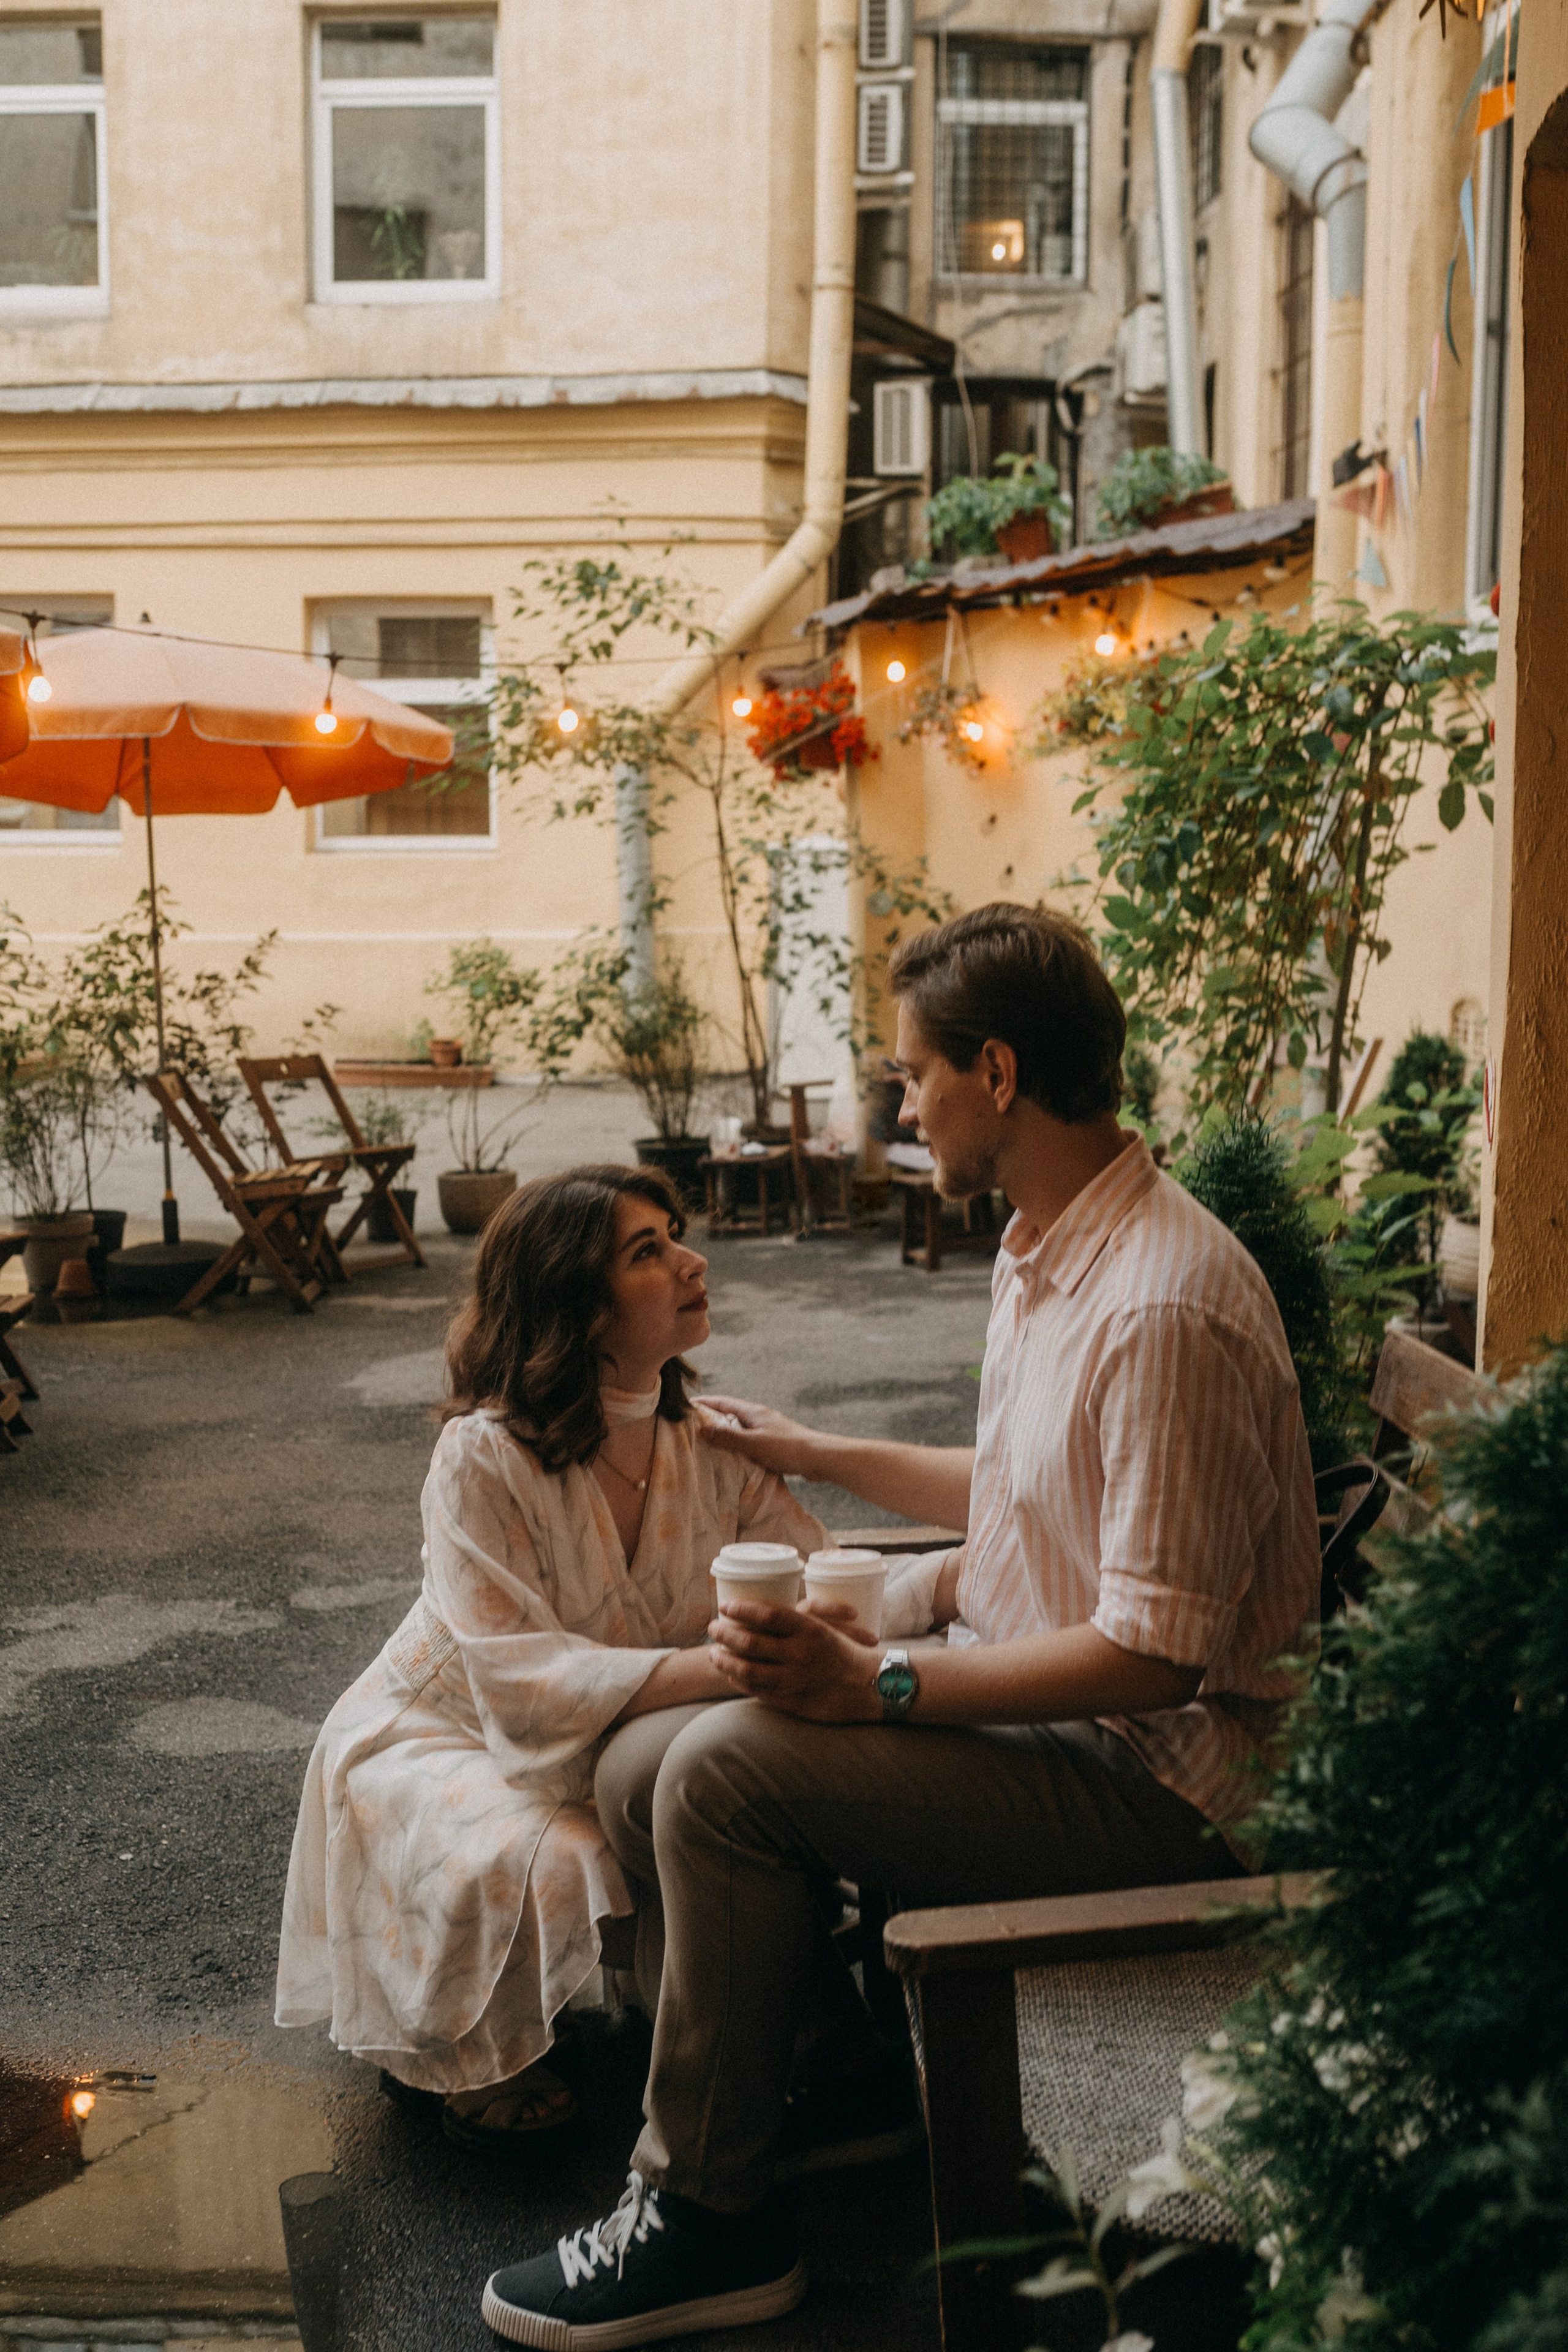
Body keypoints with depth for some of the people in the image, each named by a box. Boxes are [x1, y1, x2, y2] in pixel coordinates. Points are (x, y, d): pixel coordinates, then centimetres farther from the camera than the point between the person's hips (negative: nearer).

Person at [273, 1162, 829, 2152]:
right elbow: (521, 1675, -34)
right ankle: (471, 2051, 4)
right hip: (447, 1738, -5)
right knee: (535, 1867, -32)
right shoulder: (485, 1458, -26)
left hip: (626, 1744, 5)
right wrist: (715, 1666, -46)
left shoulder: (711, 1442, -10)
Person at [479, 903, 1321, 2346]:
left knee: (729, 1770, -23)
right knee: (642, 1767, 0)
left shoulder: (1163, 1306, -24)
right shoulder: (1044, 1251, 9)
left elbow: (1157, 1655, -26)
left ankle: (708, 2219, -5)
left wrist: (877, 1686, -26)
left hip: (1149, 1783, -10)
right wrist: (813, 1455, 30)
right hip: (1033, 1698, 10)